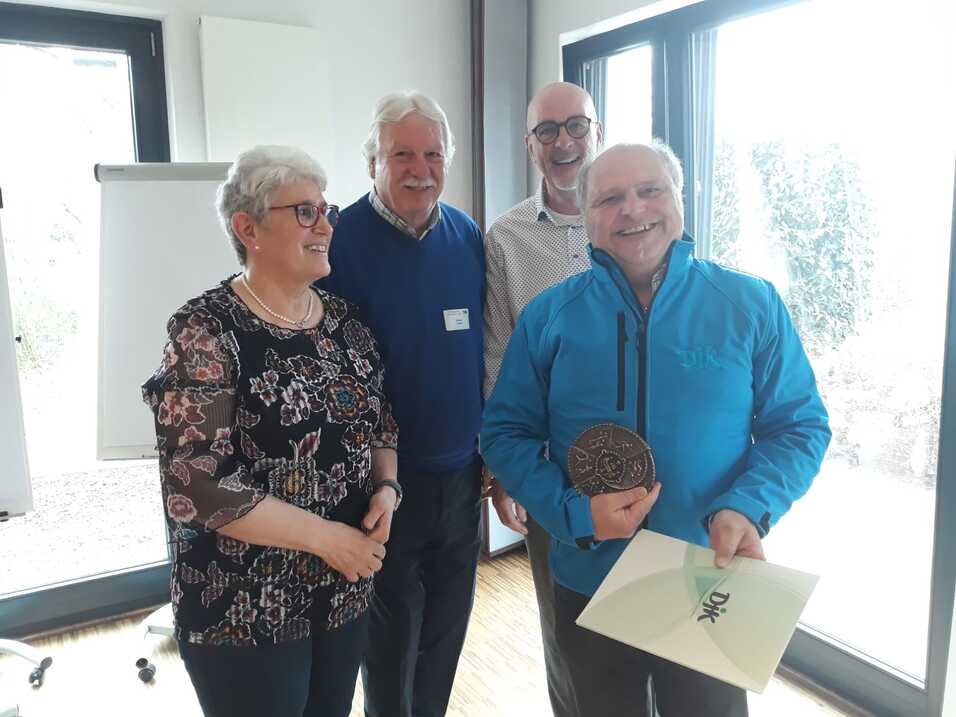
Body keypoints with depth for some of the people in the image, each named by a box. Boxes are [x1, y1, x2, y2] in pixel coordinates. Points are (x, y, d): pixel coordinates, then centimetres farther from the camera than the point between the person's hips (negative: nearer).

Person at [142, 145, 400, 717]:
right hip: (245, 615, -6)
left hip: (347, 595, 6)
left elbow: (381, 424, 13)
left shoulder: (345, 320, 3)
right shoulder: (207, 332, -16)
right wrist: (327, 538, -19)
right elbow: (194, 487, -21)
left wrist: (386, 489, -7)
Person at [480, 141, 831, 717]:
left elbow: (800, 426, -2)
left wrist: (747, 511, -20)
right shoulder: (548, 317, -4)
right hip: (589, 588, 1)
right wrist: (575, 514, -17)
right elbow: (506, 432, -2)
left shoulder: (752, 305, -5)